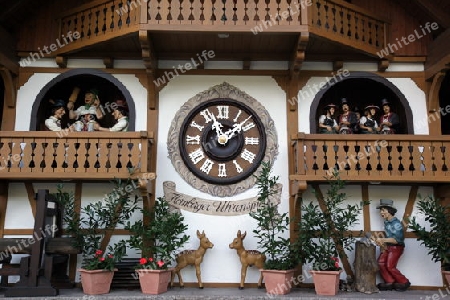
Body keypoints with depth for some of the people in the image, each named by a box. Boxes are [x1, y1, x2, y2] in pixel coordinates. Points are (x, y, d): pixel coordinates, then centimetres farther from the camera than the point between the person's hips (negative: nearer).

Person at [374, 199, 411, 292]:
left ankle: (404, 282, 11)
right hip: (388, 246, 8)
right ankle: (390, 282, 8)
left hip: (396, 247, -8)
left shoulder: (396, 223, -20)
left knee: (390, 266, -7)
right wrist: (382, 243, 1)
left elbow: (397, 239, -26)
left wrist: (382, 240, -28)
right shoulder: (386, 222, 5)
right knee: (380, 263, -2)